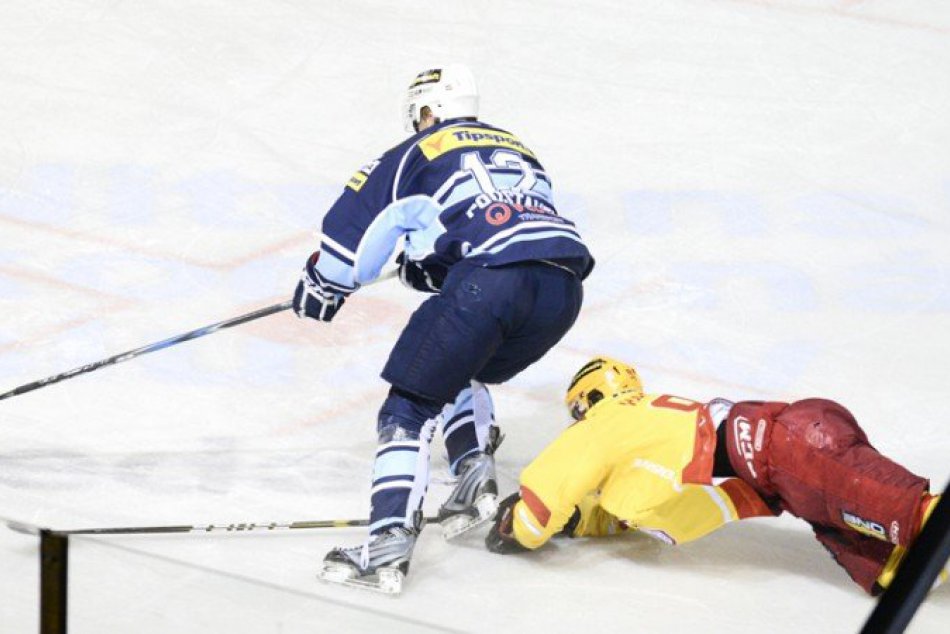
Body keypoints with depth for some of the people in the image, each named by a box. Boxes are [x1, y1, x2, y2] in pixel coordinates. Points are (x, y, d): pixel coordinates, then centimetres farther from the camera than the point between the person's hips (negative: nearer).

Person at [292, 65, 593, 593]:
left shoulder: (417, 153, 17)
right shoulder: (520, 152, 35)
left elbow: (355, 222, 15)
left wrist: (323, 287, 33)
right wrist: (431, 266, 50)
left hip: (489, 281, -6)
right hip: (564, 286, 6)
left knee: (410, 405, 1)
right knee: (461, 374, 32)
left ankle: (390, 544, -14)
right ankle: (475, 476, 12)